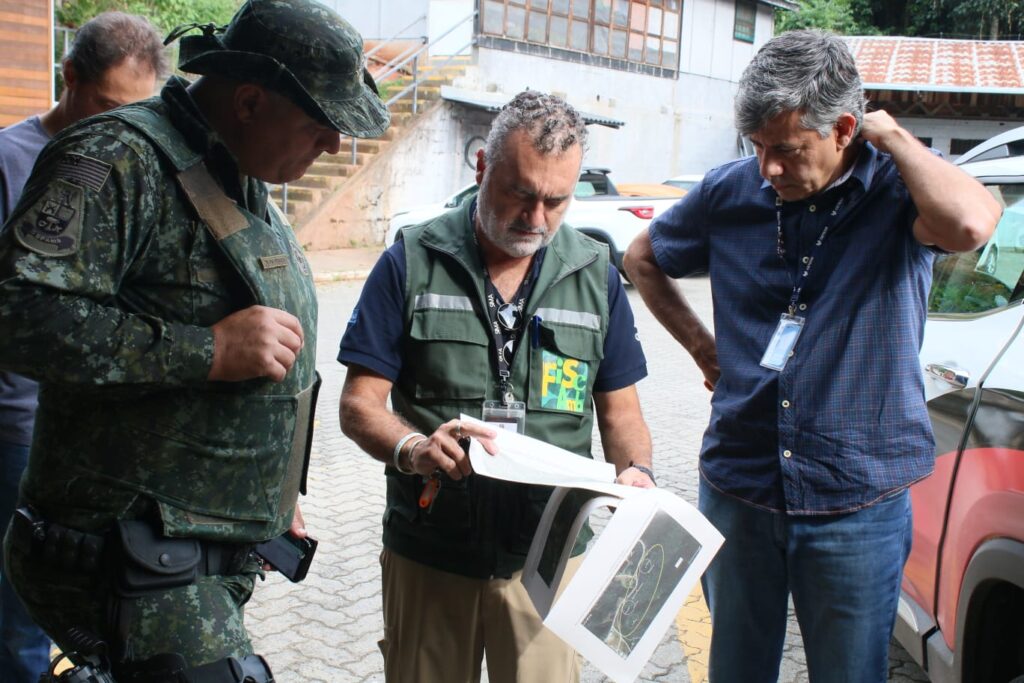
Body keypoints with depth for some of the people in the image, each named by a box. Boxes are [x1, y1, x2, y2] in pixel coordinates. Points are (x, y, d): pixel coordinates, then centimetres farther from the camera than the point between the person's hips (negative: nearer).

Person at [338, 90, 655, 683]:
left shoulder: (596, 276, 4)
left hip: (546, 558, 1)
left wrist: (637, 472, -13)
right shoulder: (412, 263, -4)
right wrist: (413, 449, -26)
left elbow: (620, 410, 8)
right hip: (428, 556, -1)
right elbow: (360, 404, -5)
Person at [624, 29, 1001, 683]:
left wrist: (892, 135, -19)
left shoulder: (900, 187, -10)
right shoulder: (731, 191, -1)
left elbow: (970, 224, -35)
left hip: (857, 503, -2)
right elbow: (643, 257, 16)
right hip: (737, 490, 3)